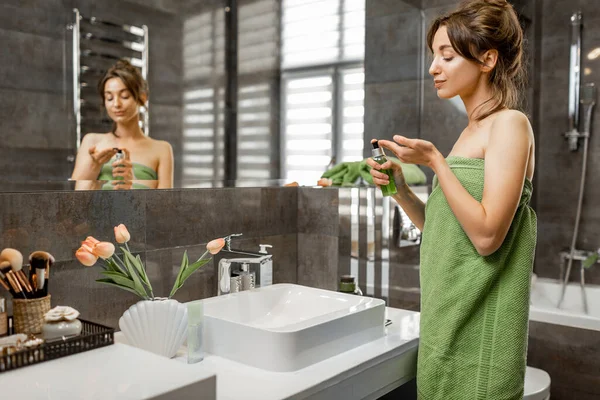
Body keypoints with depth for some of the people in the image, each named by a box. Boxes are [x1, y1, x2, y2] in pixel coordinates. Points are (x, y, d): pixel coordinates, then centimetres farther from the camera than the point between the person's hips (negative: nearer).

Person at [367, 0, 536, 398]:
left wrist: (435, 160, -20)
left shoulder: (509, 124, -12)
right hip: (447, 314, 8)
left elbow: (486, 236, -21)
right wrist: (399, 187, -1)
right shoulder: (470, 132, 12)